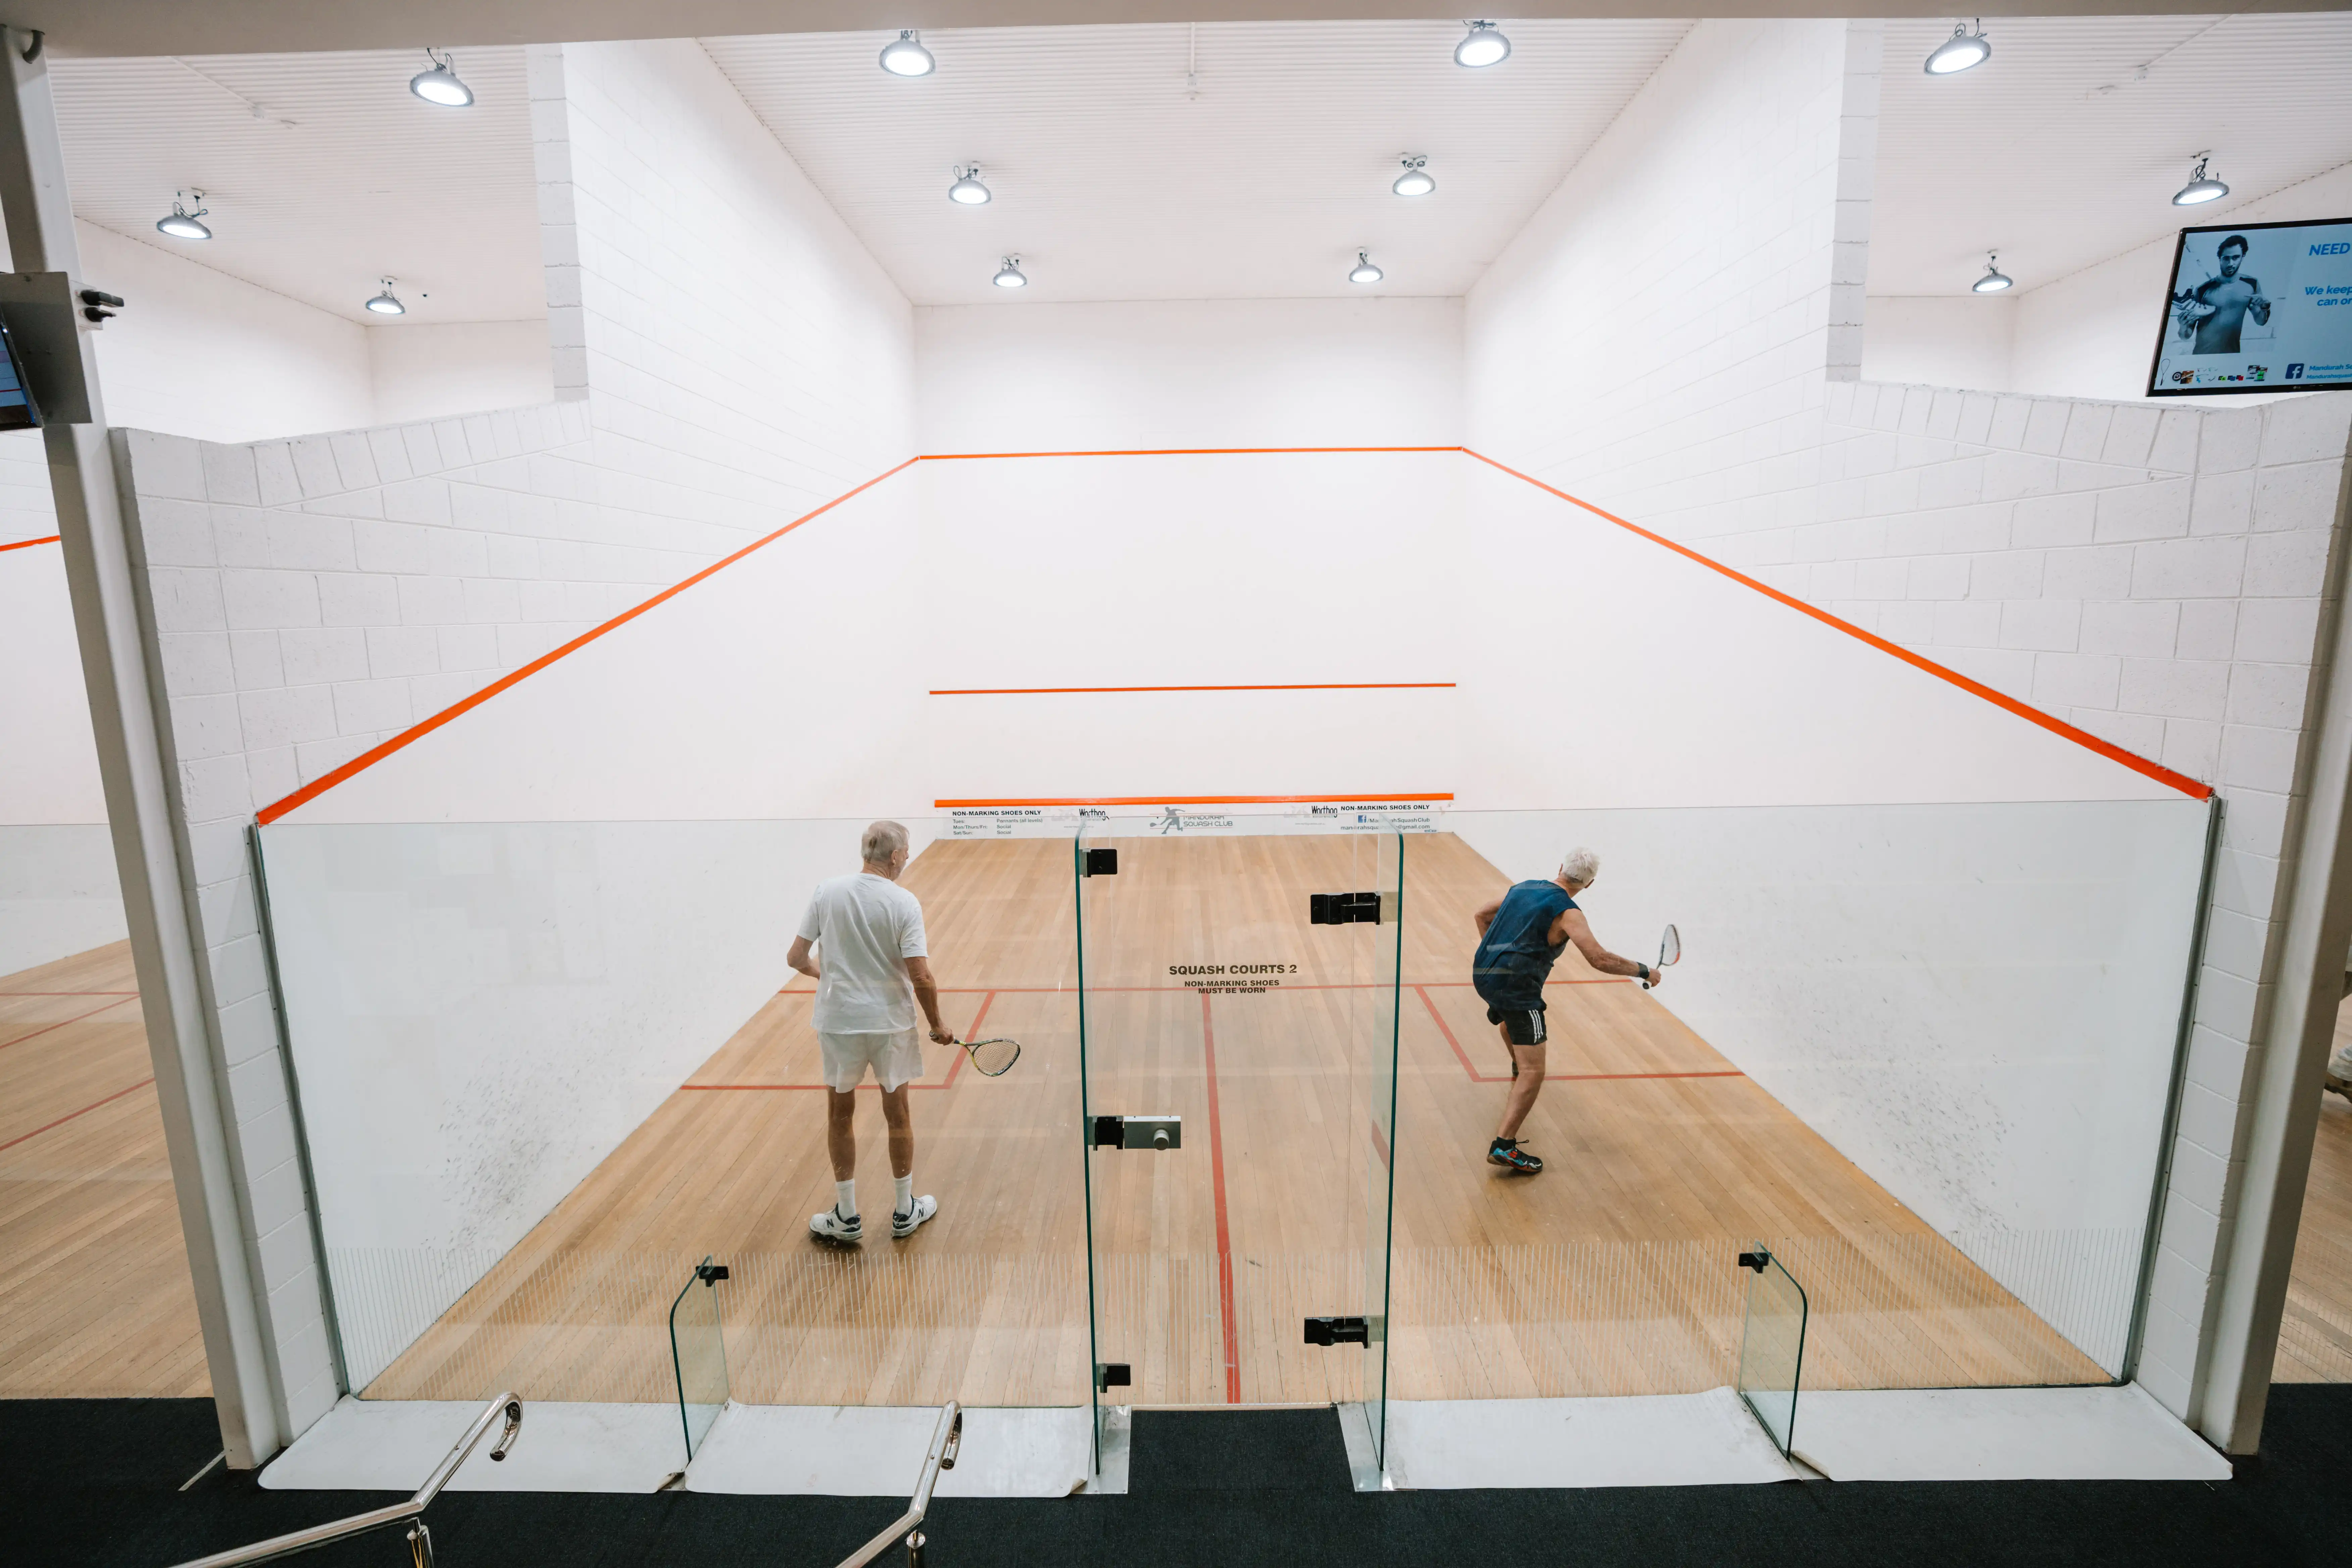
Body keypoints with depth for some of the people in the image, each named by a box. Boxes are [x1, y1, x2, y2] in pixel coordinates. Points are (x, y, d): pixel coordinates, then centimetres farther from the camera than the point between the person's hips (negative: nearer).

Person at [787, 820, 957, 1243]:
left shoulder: (826, 892, -7)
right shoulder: (904, 903, -14)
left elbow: (797, 958, -4)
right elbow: (921, 976, -17)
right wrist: (937, 1024, -2)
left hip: (838, 1021, 2)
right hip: (891, 1022, -2)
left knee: (840, 1115, 18)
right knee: (897, 1115, 16)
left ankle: (846, 1217, 29)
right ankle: (905, 1212, 30)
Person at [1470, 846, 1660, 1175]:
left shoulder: (1522, 888, 13)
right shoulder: (1567, 912, -8)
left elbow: (1483, 916, 26)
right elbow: (1600, 959, -18)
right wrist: (1645, 971, -4)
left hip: (1483, 972, 8)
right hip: (1516, 984, -8)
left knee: (1510, 1019, 41)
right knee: (1533, 1073, -7)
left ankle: (1518, 1068, 67)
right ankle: (1504, 1145, -16)